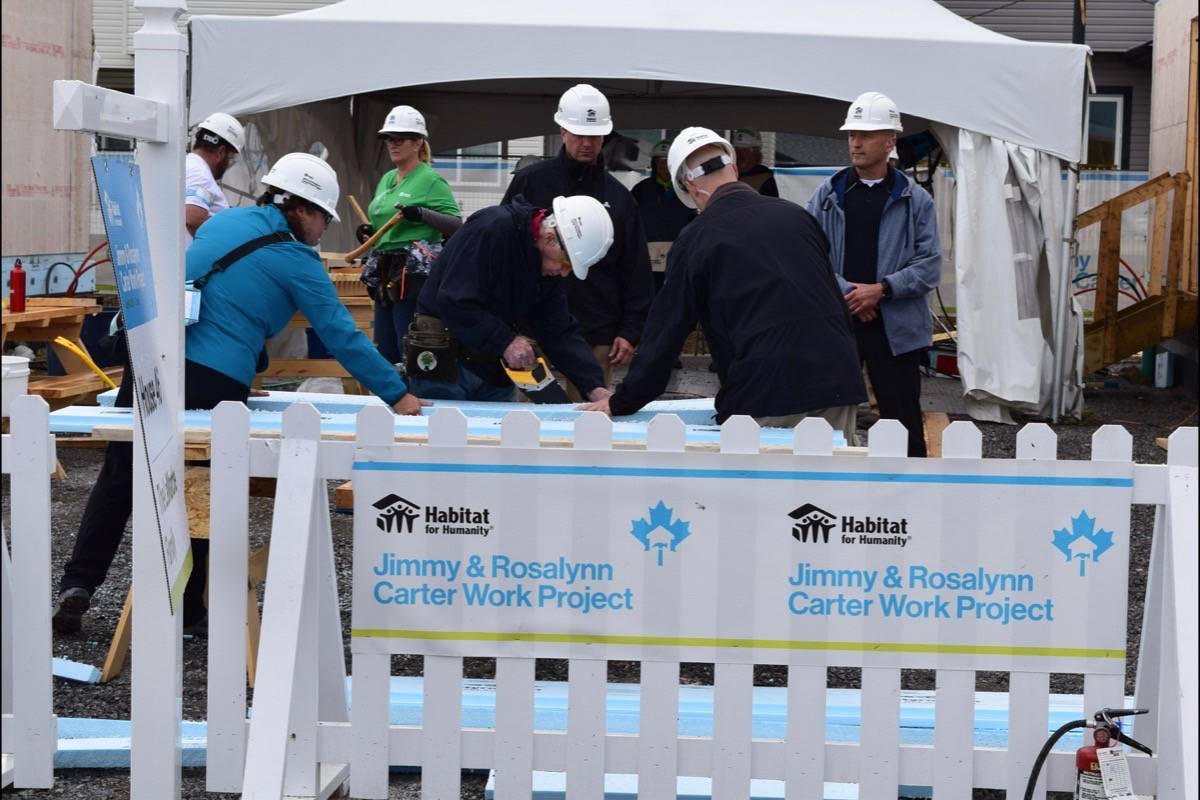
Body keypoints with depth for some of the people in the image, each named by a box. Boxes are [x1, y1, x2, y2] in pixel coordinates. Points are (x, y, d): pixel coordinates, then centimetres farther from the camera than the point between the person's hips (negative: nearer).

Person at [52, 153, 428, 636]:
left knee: (119, 479, 13)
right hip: (214, 383, -5)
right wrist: (399, 396, 2)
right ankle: (185, 612, 18)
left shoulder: (223, 222, 17)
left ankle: (78, 584, 7)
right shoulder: (296, 260, -1)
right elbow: (342, 336, -3)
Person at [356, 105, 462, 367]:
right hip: (385, 276, 8)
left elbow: (457, 225, -13)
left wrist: (421, 213, -25)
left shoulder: (430, 180, -7)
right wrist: (368, 233, 6)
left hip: (415, 276, -8)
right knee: (385, 353, 11)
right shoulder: (386, 180, 16)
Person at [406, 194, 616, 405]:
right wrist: (505, 341, -27)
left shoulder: (552, 269, 3)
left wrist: (594, 388, -8)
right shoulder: (492, 229, -21)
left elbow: (561, 331, 3)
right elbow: (454, 301, -27)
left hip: (495, 369, 7)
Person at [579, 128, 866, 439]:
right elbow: (836, 300, 17)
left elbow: (665, 330, 6)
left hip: (765, 397, -4)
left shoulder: (695, 239, 2)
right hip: (837, 388, 4)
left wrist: (622, 402, 16)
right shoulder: (796, 216, 13)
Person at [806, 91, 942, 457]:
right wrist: (842, 292, -14)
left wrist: (882, 289, -15)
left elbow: (929, 265, -3)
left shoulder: (915, 200, 2)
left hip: (896, 327, -2)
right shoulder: (828, 194, 6)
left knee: (902, 418, 3)